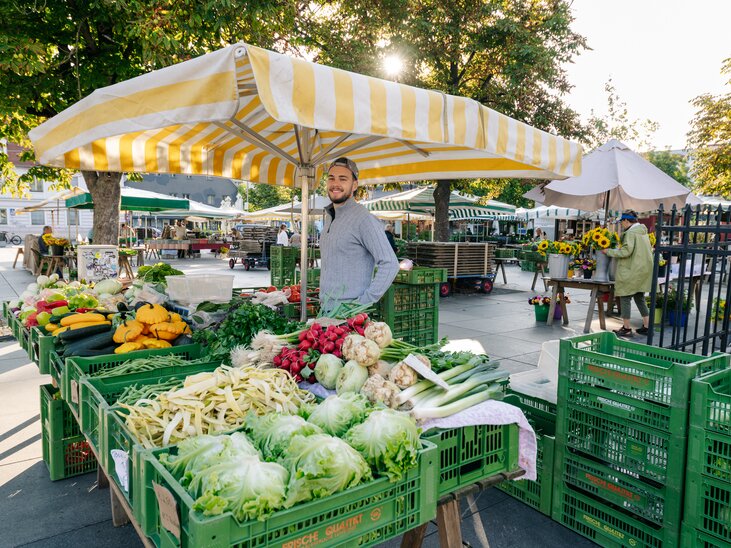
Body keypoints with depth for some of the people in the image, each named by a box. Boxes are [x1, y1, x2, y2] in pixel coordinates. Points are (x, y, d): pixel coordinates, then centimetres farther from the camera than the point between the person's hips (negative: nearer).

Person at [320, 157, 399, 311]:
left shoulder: (364, 219, -14)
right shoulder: (329, 217, 13)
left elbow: (390, 264, -19)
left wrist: (364, 302, -20)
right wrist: (323, 301, 14)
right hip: (325, 309, 8)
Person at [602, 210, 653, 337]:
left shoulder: (631, 232, -14)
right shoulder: (643, 232, 14)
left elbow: (626, 251, -22)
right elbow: (649, 250, 20)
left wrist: (609, 252, -13)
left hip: (631, 271, -9)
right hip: (644, 270, 9)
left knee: (625, 297, 0)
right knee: (640, 298, 16)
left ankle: (626, 328, 4)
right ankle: (646, 326, 18)